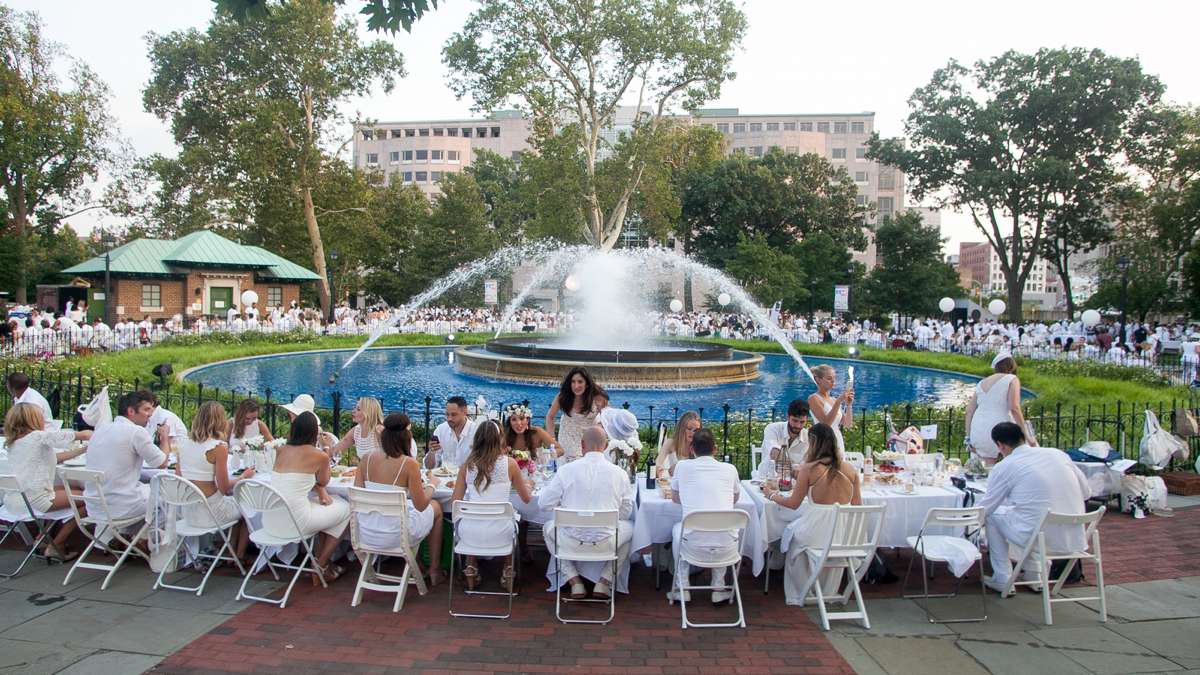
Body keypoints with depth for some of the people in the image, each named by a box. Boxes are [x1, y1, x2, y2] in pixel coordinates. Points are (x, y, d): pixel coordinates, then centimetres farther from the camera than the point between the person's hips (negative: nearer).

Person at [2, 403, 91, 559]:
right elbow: (83, 435, -6)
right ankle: (56, 546, 3)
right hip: (33, 501, -10)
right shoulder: (41, 437, -11)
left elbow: (56, 457, 18)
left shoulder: (14, 442, 15)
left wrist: (84, 449, 19)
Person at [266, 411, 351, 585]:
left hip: (270, 522, 7)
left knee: (327, 505, 29)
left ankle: (319, 561, 30)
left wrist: (321, 491, 16)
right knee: (345, 508, 18)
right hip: (294, 522, -7)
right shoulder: (320, 455, -7)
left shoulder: (281, 450, 9)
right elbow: (324, 481, 13)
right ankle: (321, 567, 21)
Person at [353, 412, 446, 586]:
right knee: (435, 506, 24)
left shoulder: (366, 458, -6)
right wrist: (431, 486, 5)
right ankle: (435, 571, 33)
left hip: (364, 534, 5)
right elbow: (421, 505, -14)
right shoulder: (409, 464, -18)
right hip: (395, 537, -5)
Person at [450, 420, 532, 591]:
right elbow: (527, 499, 7)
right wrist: (526, 486, 29)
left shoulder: (467, 465, 1)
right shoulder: (509, 463, -4)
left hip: (471, 534, 1)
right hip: (499, 535, -1)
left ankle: (471, 572, 35)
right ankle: (508, 574, 35)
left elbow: (455, 502, 5)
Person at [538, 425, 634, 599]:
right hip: (606, 543, 0)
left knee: (549, 528, 32)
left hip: (571, 543, 0)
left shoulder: (566, 470, -9)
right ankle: (604, 583, 23)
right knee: (628, 528, 32)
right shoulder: (620, 474, -7)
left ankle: (575, 583, 22)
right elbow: (626, 512, 4)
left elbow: (544, 504, -2)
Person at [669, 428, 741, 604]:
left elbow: (675, 499, 17)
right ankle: (719, 589, 31)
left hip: (694, 545, -1)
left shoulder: (682, 466, 1)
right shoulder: (730, 469, 5)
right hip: (725, 546, 1)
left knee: (677, 528, 32)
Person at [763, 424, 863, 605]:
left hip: (815, 533, -4)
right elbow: (857, 506, 6)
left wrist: (772, 495, 15)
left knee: (793, 533, 26)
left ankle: (800, 595, 36)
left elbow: (793, 504, -3)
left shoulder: (808, 469, -11)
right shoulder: (851, 469, -1)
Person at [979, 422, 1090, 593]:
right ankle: (1034, 573, 34)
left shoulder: (1004, 467, -5)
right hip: (1075, 540, 6)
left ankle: (1003, 579, 19)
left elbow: (985, 508, 7)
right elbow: (1086, 492, 15)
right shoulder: (1058, 453, 7)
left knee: (992, 514, 17)